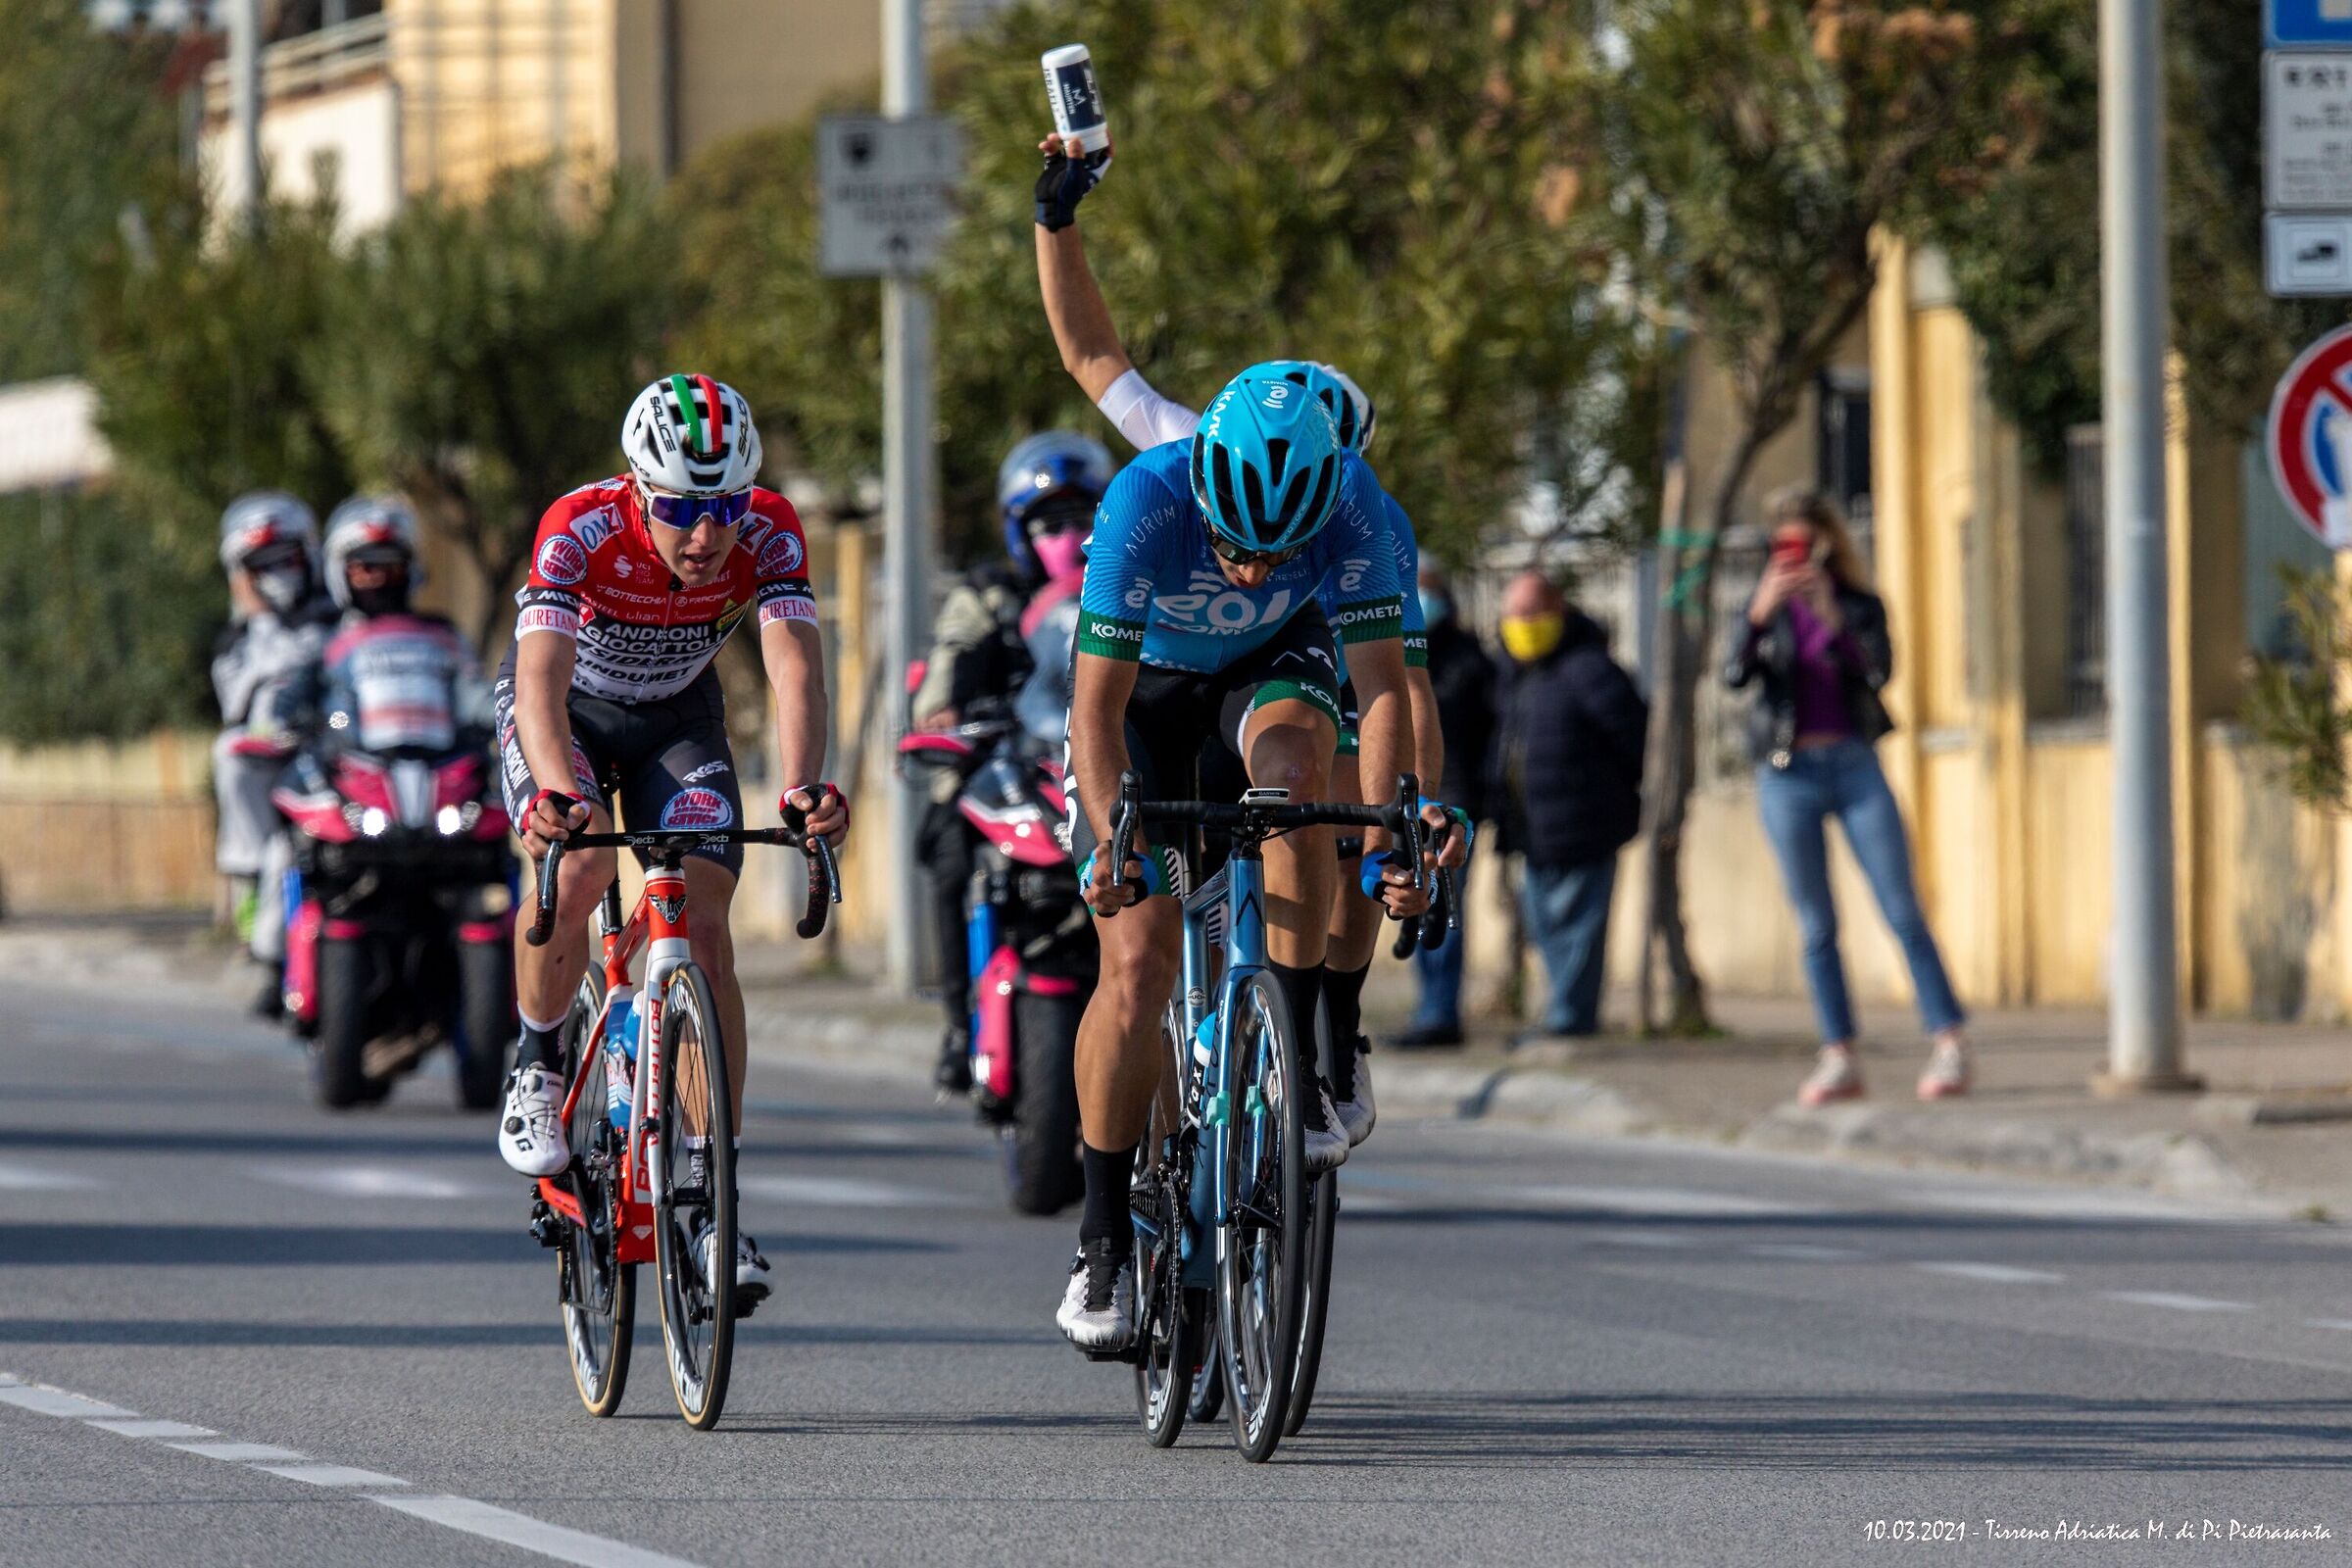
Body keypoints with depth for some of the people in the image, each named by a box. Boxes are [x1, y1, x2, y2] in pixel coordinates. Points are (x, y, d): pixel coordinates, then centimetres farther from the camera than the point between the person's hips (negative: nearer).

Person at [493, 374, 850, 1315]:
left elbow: (794, 663, -39)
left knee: (704, 928, -14)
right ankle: (537, 1064, -3)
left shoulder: (769, 533, -28)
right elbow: (541, 674, -46)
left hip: (676, 717, 2)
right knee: (575, 873, -31)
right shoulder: (581, 529, -35)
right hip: (565, 711, -2)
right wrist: (556, 792, -64)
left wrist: (802, 786, -58)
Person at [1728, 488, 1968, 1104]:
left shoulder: (1860, 605, 6)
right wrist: (1760, 612, -21)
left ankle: (1949, 1047, -7)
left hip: (1855, 769, -1)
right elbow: (1736, 675, -7)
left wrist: (1830, 614, -19)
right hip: (1787, 775, 1)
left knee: (1903, 911, -7)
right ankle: (1838, 1059, 4)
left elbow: (1878, 671, -10)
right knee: (1817, 926, 2)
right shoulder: (1769, 608, 9)